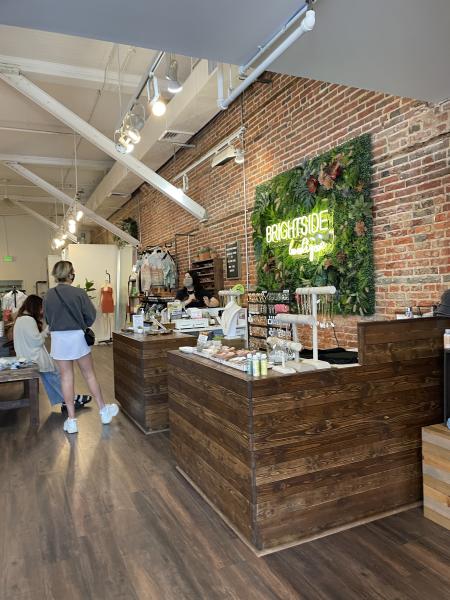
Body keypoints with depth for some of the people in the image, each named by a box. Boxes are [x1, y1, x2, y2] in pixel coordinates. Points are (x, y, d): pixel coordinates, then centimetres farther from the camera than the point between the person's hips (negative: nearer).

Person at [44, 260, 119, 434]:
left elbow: (47, 318, 6)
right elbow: (91, 315, -7)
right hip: (77, 337, -1)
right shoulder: (79, 293, -11)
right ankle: (103, 411, 25)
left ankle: (71, 420, 13)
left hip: (58, 338, 2)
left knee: (66, 377, 9)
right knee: (89, 374, 11)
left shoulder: (49, 295, -4)